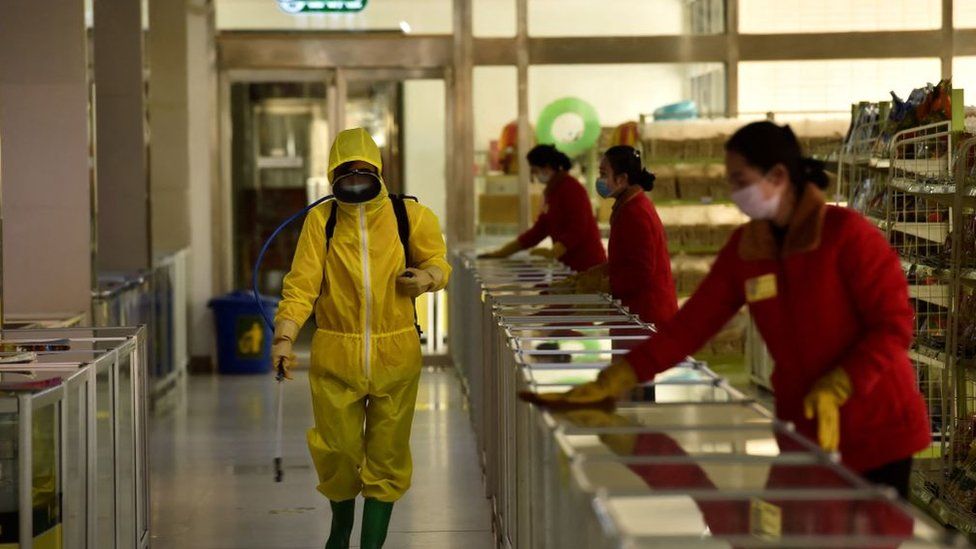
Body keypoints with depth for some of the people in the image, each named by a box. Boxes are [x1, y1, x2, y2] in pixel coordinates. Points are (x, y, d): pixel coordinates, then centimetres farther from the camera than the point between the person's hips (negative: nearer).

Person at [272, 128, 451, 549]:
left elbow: (437, 261, 12)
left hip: (395, 355, 0)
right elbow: (302, 282, -7)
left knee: (386, 456, 5)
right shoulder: (322, 219, -3)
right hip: (335, 356, 0)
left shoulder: (409, 217, -1)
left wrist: (428, 277, -12)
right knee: (338, 451, 7)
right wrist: (285, 336, -20)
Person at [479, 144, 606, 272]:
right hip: (568, 264, 8)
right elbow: (540, 229, 18)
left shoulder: (571, 189, -12)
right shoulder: (552, 191, 14)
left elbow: (577, 230, -20)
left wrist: (553, 253, -33)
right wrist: (503, 252, 14)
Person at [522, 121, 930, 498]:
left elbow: (893, 326, -15)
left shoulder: (845, 234, -14)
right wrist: (613, 382, -6)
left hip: (874, 433, -5)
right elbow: (693, 322, 1)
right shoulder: (746, 247, 4)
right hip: (802, 431, 5)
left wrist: (836, 388, -26)